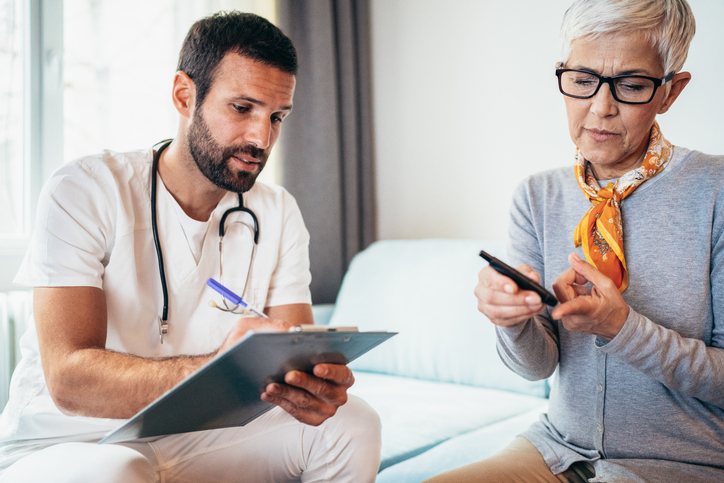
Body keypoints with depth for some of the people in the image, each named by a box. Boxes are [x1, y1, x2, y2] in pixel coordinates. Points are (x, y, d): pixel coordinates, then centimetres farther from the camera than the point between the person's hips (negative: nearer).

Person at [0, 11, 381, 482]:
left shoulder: (278, 213, 1)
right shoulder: (84, 191, -14)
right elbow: (68, 378, -25)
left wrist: (315, 384, -33)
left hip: (196, 441, 4)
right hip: (62, 445, -3)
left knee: (352, 422, -15)